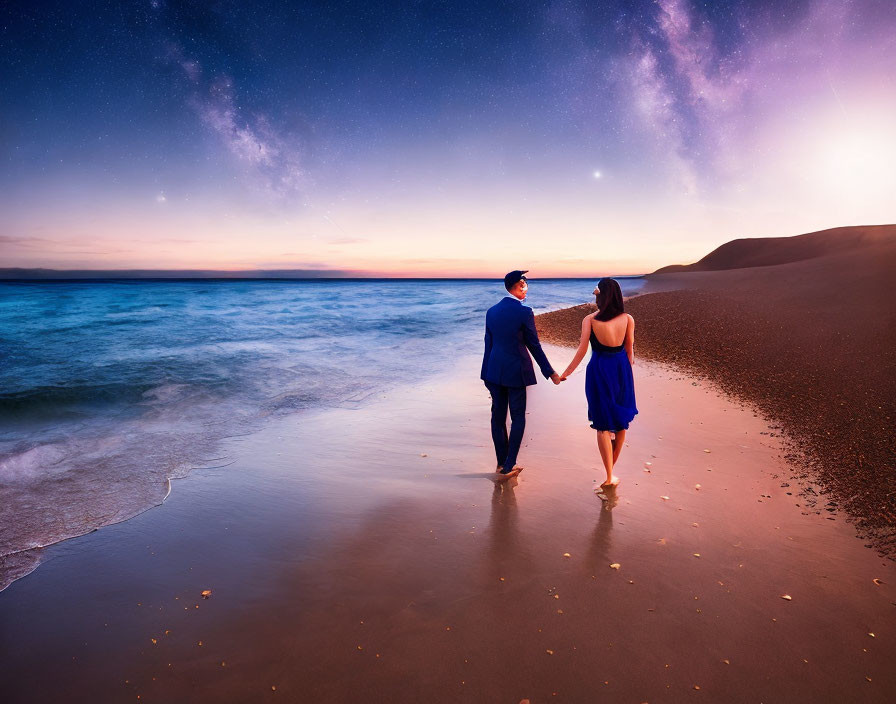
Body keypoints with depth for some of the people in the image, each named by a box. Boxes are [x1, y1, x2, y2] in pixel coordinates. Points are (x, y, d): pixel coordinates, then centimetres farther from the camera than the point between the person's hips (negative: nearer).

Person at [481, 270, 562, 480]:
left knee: (498, 415, 13)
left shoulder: (492, 311, 5)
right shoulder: (524, 312, -12)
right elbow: (534, 346, -9)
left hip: (494, 370, 5)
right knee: (517, 417, 7)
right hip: (515, 371, -5)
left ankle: (501, 463, 23)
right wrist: (550, 373, 0)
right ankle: (509, 466, 6)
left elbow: (489, 343, 10)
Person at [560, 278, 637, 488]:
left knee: (603, 424, 7)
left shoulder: (590, 320, -11)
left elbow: (581, 351, -10)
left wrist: (566, 373, 1)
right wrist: (627, 374, 15)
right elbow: (630, 350, 2)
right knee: (621, 420, 19)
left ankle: (609, 477, 7)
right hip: (621, 370, 3)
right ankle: (611, 468, 33)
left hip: (599, 371, -2)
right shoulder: (627, 319, -5)